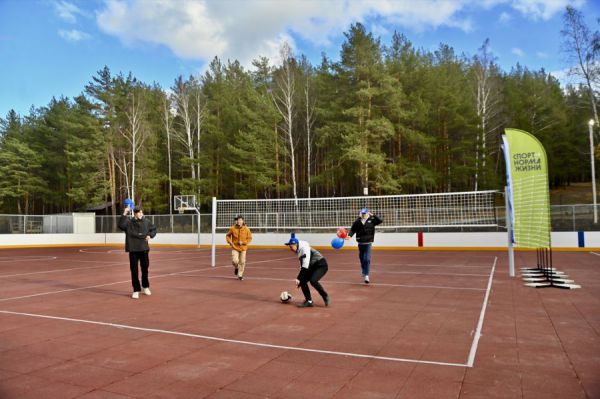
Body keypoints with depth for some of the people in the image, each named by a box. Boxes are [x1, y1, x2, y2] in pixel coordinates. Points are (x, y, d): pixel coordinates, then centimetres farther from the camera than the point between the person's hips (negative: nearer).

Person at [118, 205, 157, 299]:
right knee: (134, 270, 1)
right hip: (133, 250, -2)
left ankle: (145, 286, 33)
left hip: (144, 249, 2)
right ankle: (136, 290, 13)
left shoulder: (146, 222, 3)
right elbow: (121, 225, -24)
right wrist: (124, 214, -29)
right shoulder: (129, 222, -5)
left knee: (145, 268, 12)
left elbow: (154, 229, 17)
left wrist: (150, 235, -1)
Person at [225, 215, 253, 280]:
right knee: (235, 261, -14)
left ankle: (240, 275, 23)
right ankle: (236, 268, 22)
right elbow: (227, 236, 8)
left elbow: (250, 238, 0)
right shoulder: (232, 228, -7)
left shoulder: (246, 229, -8)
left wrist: (243, 242, -15)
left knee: (242, 262, 4)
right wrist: (230, 242, -8)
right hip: (235, 247, -1)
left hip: (243, 248, 1)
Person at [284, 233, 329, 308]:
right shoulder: (299, 251, 5)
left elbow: (305, 266, -28)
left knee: (313, 280, -29)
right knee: (302, 281, -2)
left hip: (321, 265, -9)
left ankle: (325, 297, -7)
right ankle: (309, 301, 11)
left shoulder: (304, 248, -23)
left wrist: (298, 278, -27)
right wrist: (299, 279, 8)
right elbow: (302, 266, 12)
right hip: (313, 267, 9)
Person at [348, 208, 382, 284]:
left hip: (368, 243, -2)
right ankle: (364, 272, 39)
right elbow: (352, 230, -5)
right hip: (360, 243, 2)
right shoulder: (357, 222, -3)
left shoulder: (371, 220, -3)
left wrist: (373, 215, -19)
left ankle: (366, 275, -10)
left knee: (367, 259, -13)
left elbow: (380, 221, -12)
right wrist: (349, 235, -23)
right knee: (362, 259, 16)